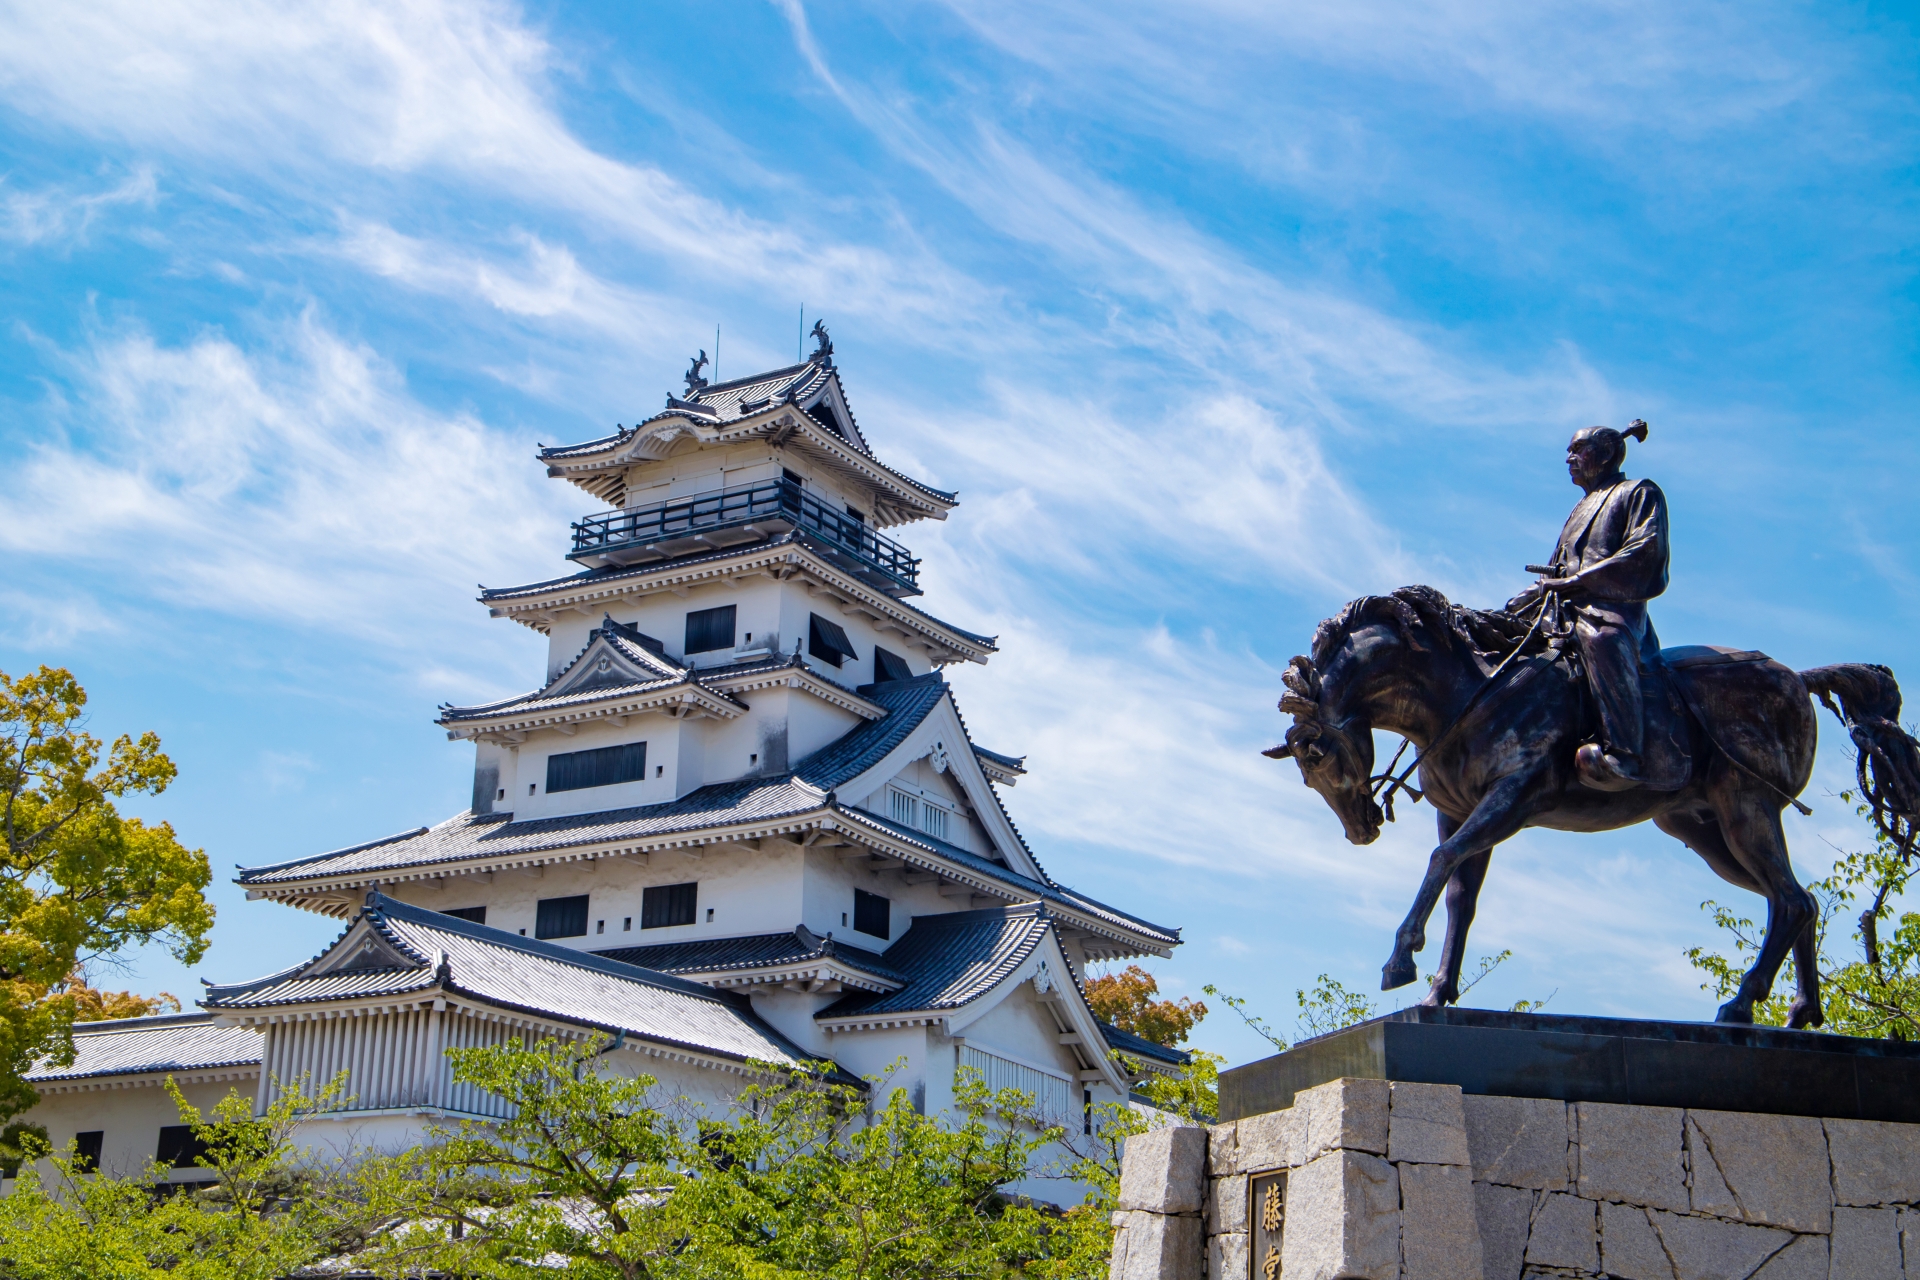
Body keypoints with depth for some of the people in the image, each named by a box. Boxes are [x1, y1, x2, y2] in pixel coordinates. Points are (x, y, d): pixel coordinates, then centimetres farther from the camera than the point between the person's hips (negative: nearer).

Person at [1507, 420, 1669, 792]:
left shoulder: (1640, 493, 10)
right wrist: (1541, 588, 4)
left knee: (1602, 639, -42)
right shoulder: (1582, 509, 33)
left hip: (1614, 606, -9)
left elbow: (1643, 554, -7)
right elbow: (1558, 572, 29)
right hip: (1568, 608, 9)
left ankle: (1622, 755, -54)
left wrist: (1573, 582, -13)